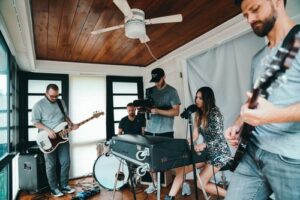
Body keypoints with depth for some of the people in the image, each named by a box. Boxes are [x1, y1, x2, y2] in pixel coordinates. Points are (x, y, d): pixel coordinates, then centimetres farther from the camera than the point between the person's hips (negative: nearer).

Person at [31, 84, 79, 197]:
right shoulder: (39, 105, -6)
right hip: (48, 139, -4)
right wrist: (48, 130, -20)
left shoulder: (61, 102, 9)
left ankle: (64, 186, 23)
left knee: (65, 162, 7)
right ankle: (54, 188, 21)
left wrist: (71, 125, -1)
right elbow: (35, 121, -7)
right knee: (51, 165, 5)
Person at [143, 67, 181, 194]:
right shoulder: (150, 91, 11)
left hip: (165, 132, -5)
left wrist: (158, 111, -20)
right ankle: (154, 183, 28)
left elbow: (176, 112, -11)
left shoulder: (172, 91, -4)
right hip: (150, 130, 5)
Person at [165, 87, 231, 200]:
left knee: (201, 183, -10)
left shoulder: (215, 114, -18)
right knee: (181, 169, -5)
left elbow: (219, 138, -23)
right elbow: (195, 135, 4)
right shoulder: (199, 114, 5)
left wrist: (203, 145, -39)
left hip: (219, 153, -7)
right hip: (207, 152, 7)